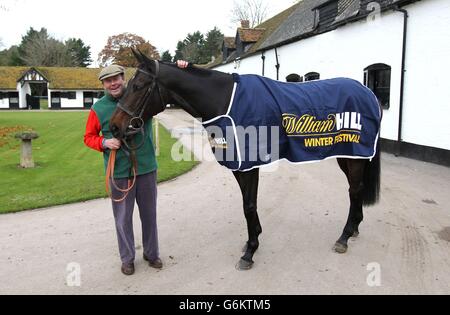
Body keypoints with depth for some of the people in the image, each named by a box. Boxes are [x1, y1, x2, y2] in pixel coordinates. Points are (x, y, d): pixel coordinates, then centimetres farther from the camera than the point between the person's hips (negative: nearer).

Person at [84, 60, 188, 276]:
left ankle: (151, 253, 35)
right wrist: (104, 142, -14)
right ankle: (127, 258, 30)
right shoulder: (98, 109, -3)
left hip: (147, 168, 2)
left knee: (149, 214, 15)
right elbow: (89, 137, 7)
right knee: (123, 217, 10)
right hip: (119, 172, -1)